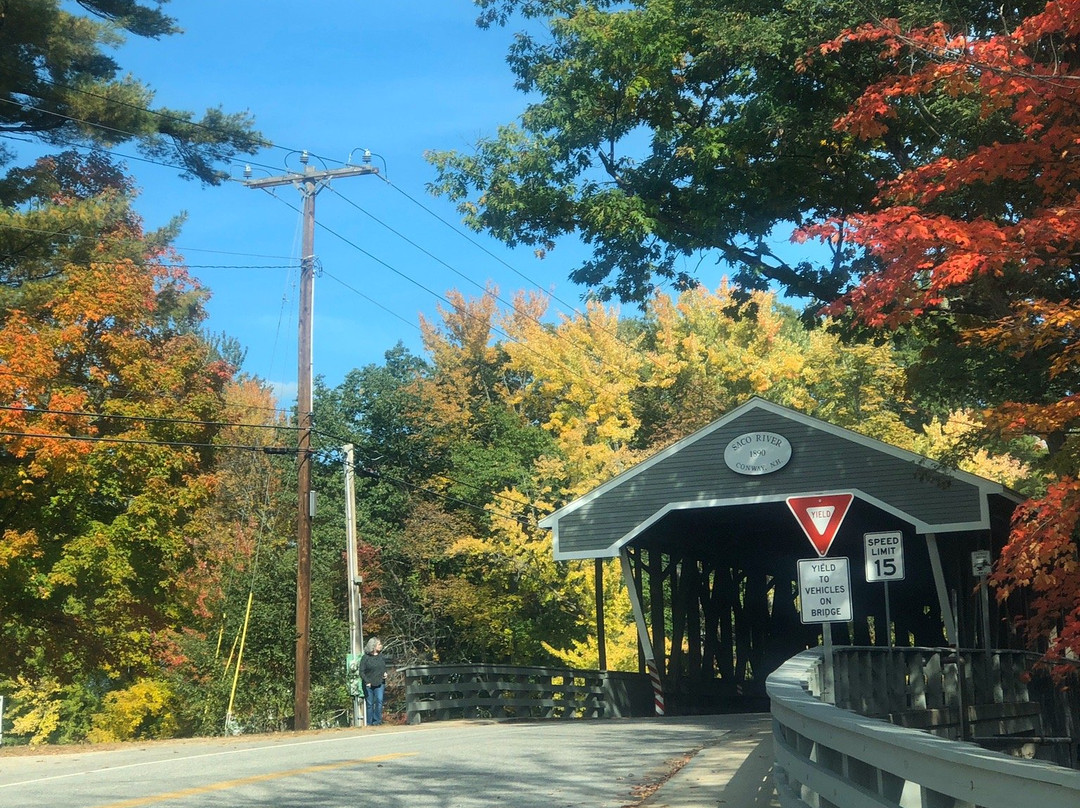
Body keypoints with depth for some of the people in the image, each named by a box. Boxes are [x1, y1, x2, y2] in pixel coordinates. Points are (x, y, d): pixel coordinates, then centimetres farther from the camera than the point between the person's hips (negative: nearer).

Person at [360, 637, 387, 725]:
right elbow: (361, 672, -4)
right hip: (368, 685, -2)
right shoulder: (365, 658, -2)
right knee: (369, 704, 3)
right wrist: (367, 681, -16)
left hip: (379, 684, 2)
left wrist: (385, 673, 3)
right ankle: (369, 723, 13)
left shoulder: (382, 657, 11)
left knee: (379, 700, -17)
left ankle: (376, 721, -11)